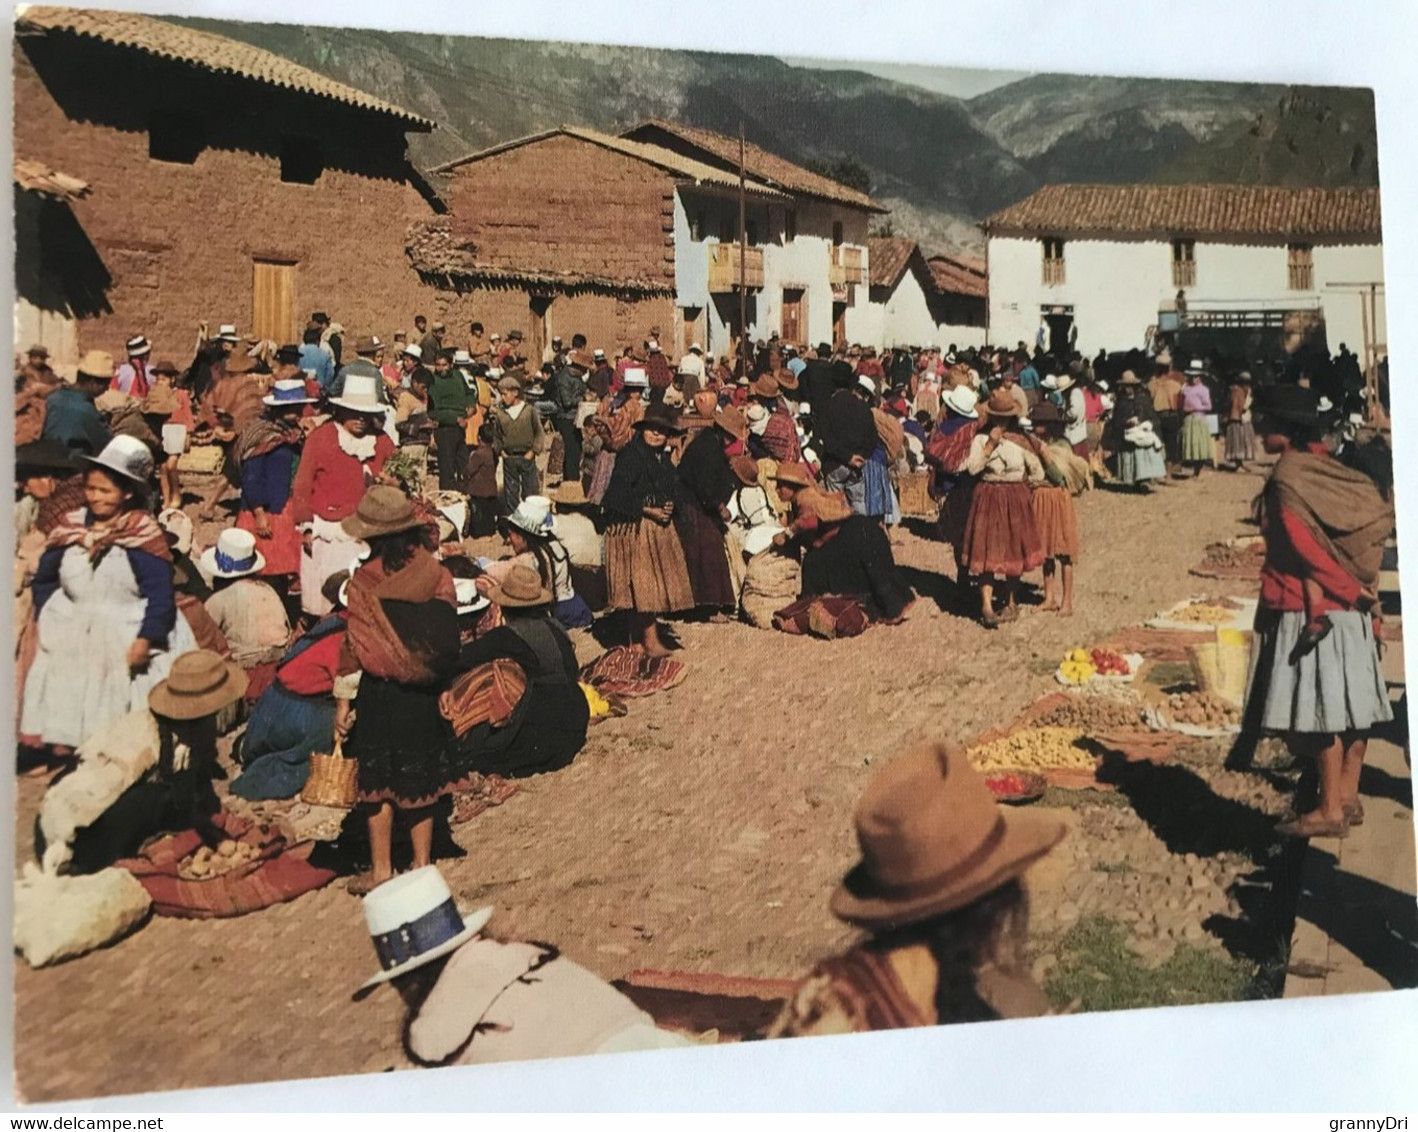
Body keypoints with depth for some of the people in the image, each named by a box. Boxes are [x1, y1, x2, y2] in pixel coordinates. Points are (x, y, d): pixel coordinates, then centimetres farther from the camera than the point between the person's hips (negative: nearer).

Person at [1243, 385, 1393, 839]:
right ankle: (1348, 798, 21)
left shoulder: (1288, 478, -14)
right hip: (1348, 609, 9)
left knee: (1319, 703, -3)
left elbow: (1307, 550, -15)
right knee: (1349, 702, 11)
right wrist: (1362, 588, 9)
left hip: (1309, 608, -9)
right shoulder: (1330, 469, 10)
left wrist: (1351, 589, -6)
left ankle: (1330, 811, 4)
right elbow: (1378, 517, 12)